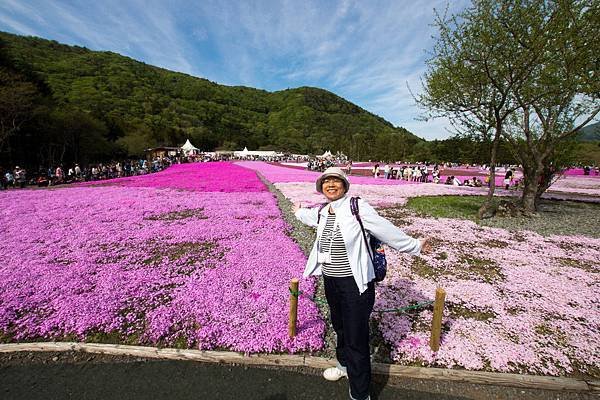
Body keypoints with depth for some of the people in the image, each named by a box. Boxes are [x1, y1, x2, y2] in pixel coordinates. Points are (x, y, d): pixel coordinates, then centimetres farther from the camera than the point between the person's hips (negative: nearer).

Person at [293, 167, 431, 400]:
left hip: (355, 284, -6)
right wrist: (298, 211, 47)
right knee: (340, 327, 26)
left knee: (356, 339, 2)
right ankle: (344, 365, 51)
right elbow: (309, 216, 28)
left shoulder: (357, 207, -15)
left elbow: (385, 230, -10)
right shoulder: (321, 213, 4)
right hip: (330, 281, 6)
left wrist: (414, 246, -5)